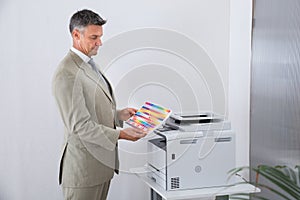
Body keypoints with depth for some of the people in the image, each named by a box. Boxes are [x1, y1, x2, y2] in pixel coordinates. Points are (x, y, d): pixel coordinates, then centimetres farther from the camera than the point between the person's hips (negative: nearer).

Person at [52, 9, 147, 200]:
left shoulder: (90, 65, 13)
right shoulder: (67, 74, -19)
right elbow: (79, 125, -22)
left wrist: (118, 115, 5)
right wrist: (120, 134, -24)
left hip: (103, 161, 9)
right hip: (84, 168, -9)